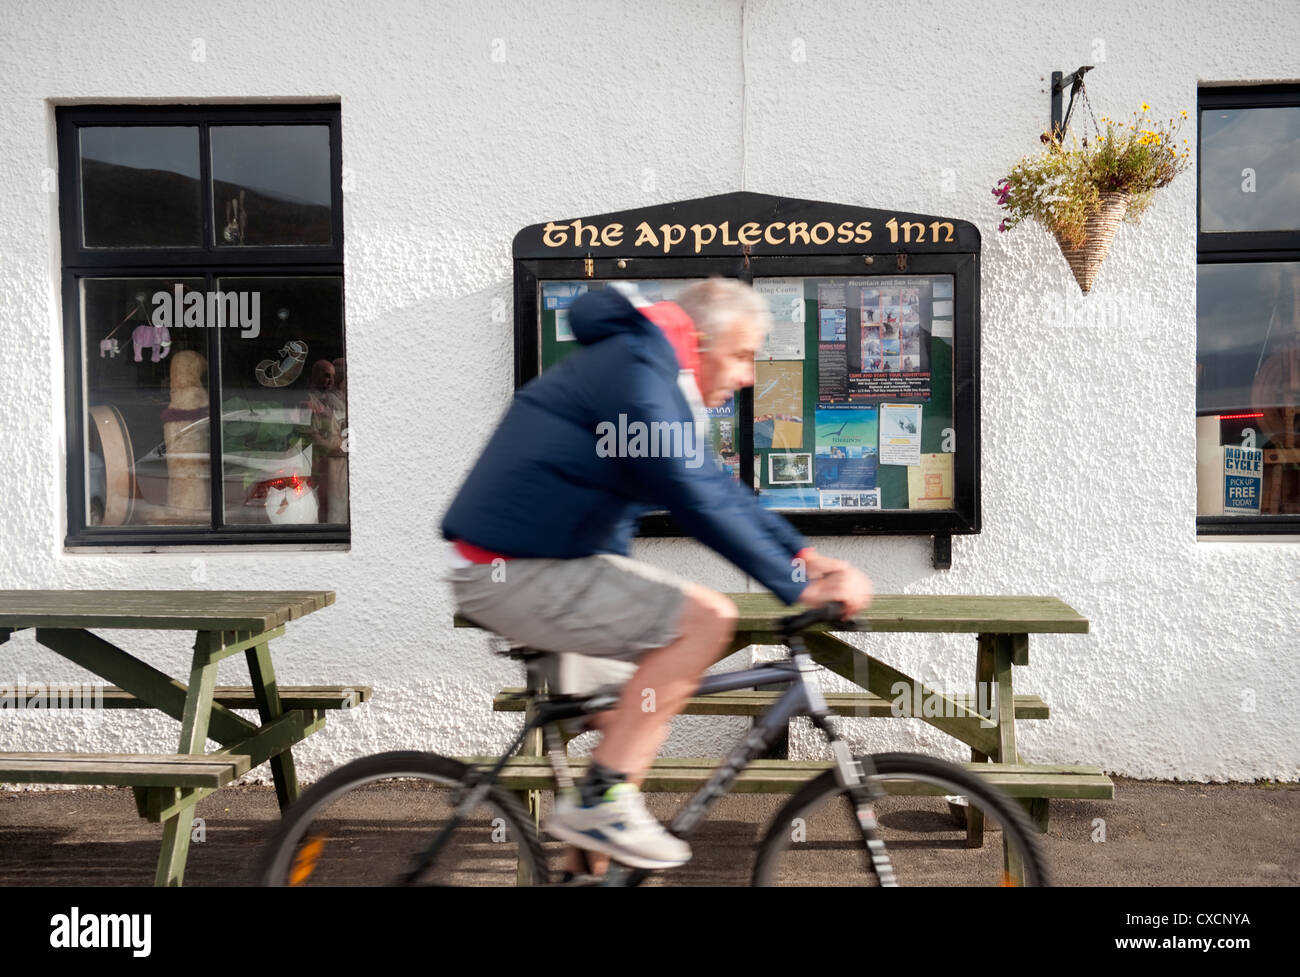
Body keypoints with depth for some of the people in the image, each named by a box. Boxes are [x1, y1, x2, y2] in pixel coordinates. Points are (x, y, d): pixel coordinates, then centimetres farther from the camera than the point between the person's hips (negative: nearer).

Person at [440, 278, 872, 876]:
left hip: (522, 561, 11)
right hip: (515, 574, -11)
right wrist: (802, 589, -18)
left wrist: (811, 558, 10)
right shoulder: (636, 374, -17)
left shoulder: (653, 375, 16)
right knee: (707, 618, -18)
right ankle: (600, 800, -10)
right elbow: (699, 501, -23)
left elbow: (718, 488, 17)